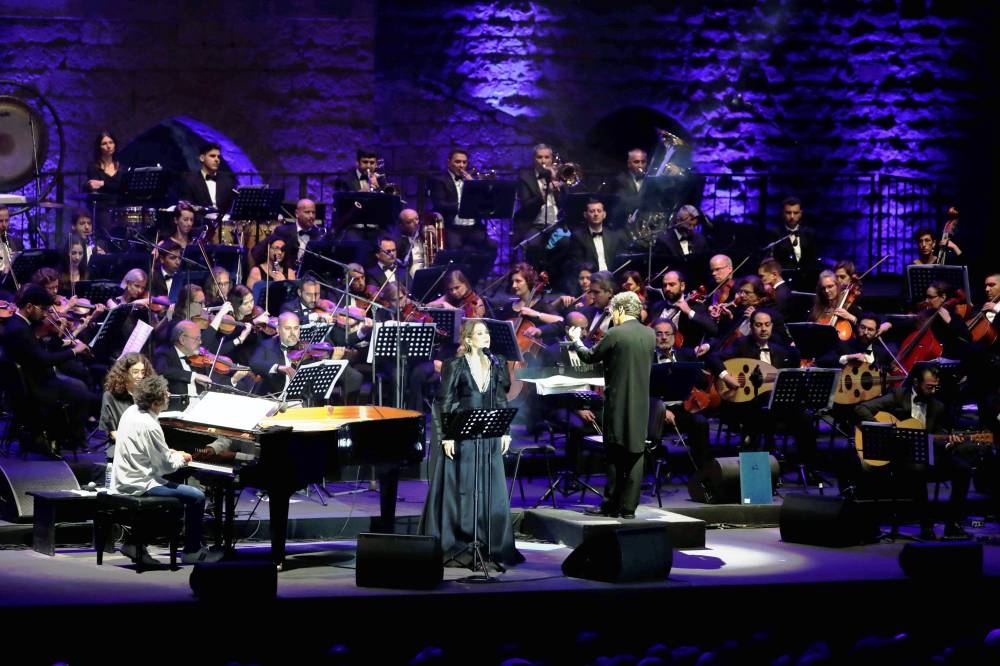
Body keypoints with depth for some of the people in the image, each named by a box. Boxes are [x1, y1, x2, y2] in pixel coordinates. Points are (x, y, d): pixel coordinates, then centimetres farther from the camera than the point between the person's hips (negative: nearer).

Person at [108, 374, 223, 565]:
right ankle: (192, 551, 6)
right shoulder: (150, 426, -24)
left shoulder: (131, 412, 4)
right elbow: (166, 465, -16)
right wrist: (182, 459, 3)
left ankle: (135, 545, 25)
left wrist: (171, 454, 13)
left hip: (123, 480, 10)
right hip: (140, 485, -10)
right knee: (197, 497, -6)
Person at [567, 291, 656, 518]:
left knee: (615, 455, 3)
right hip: (641, 404, 5)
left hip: (618, 402, -5)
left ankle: (611, 505, 6)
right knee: (635, 455, 5)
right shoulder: (650, 335, 6)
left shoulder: (615, 334, -13)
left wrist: (576, 340, 17)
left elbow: (589, 357, -2)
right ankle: (628, 506, 5)